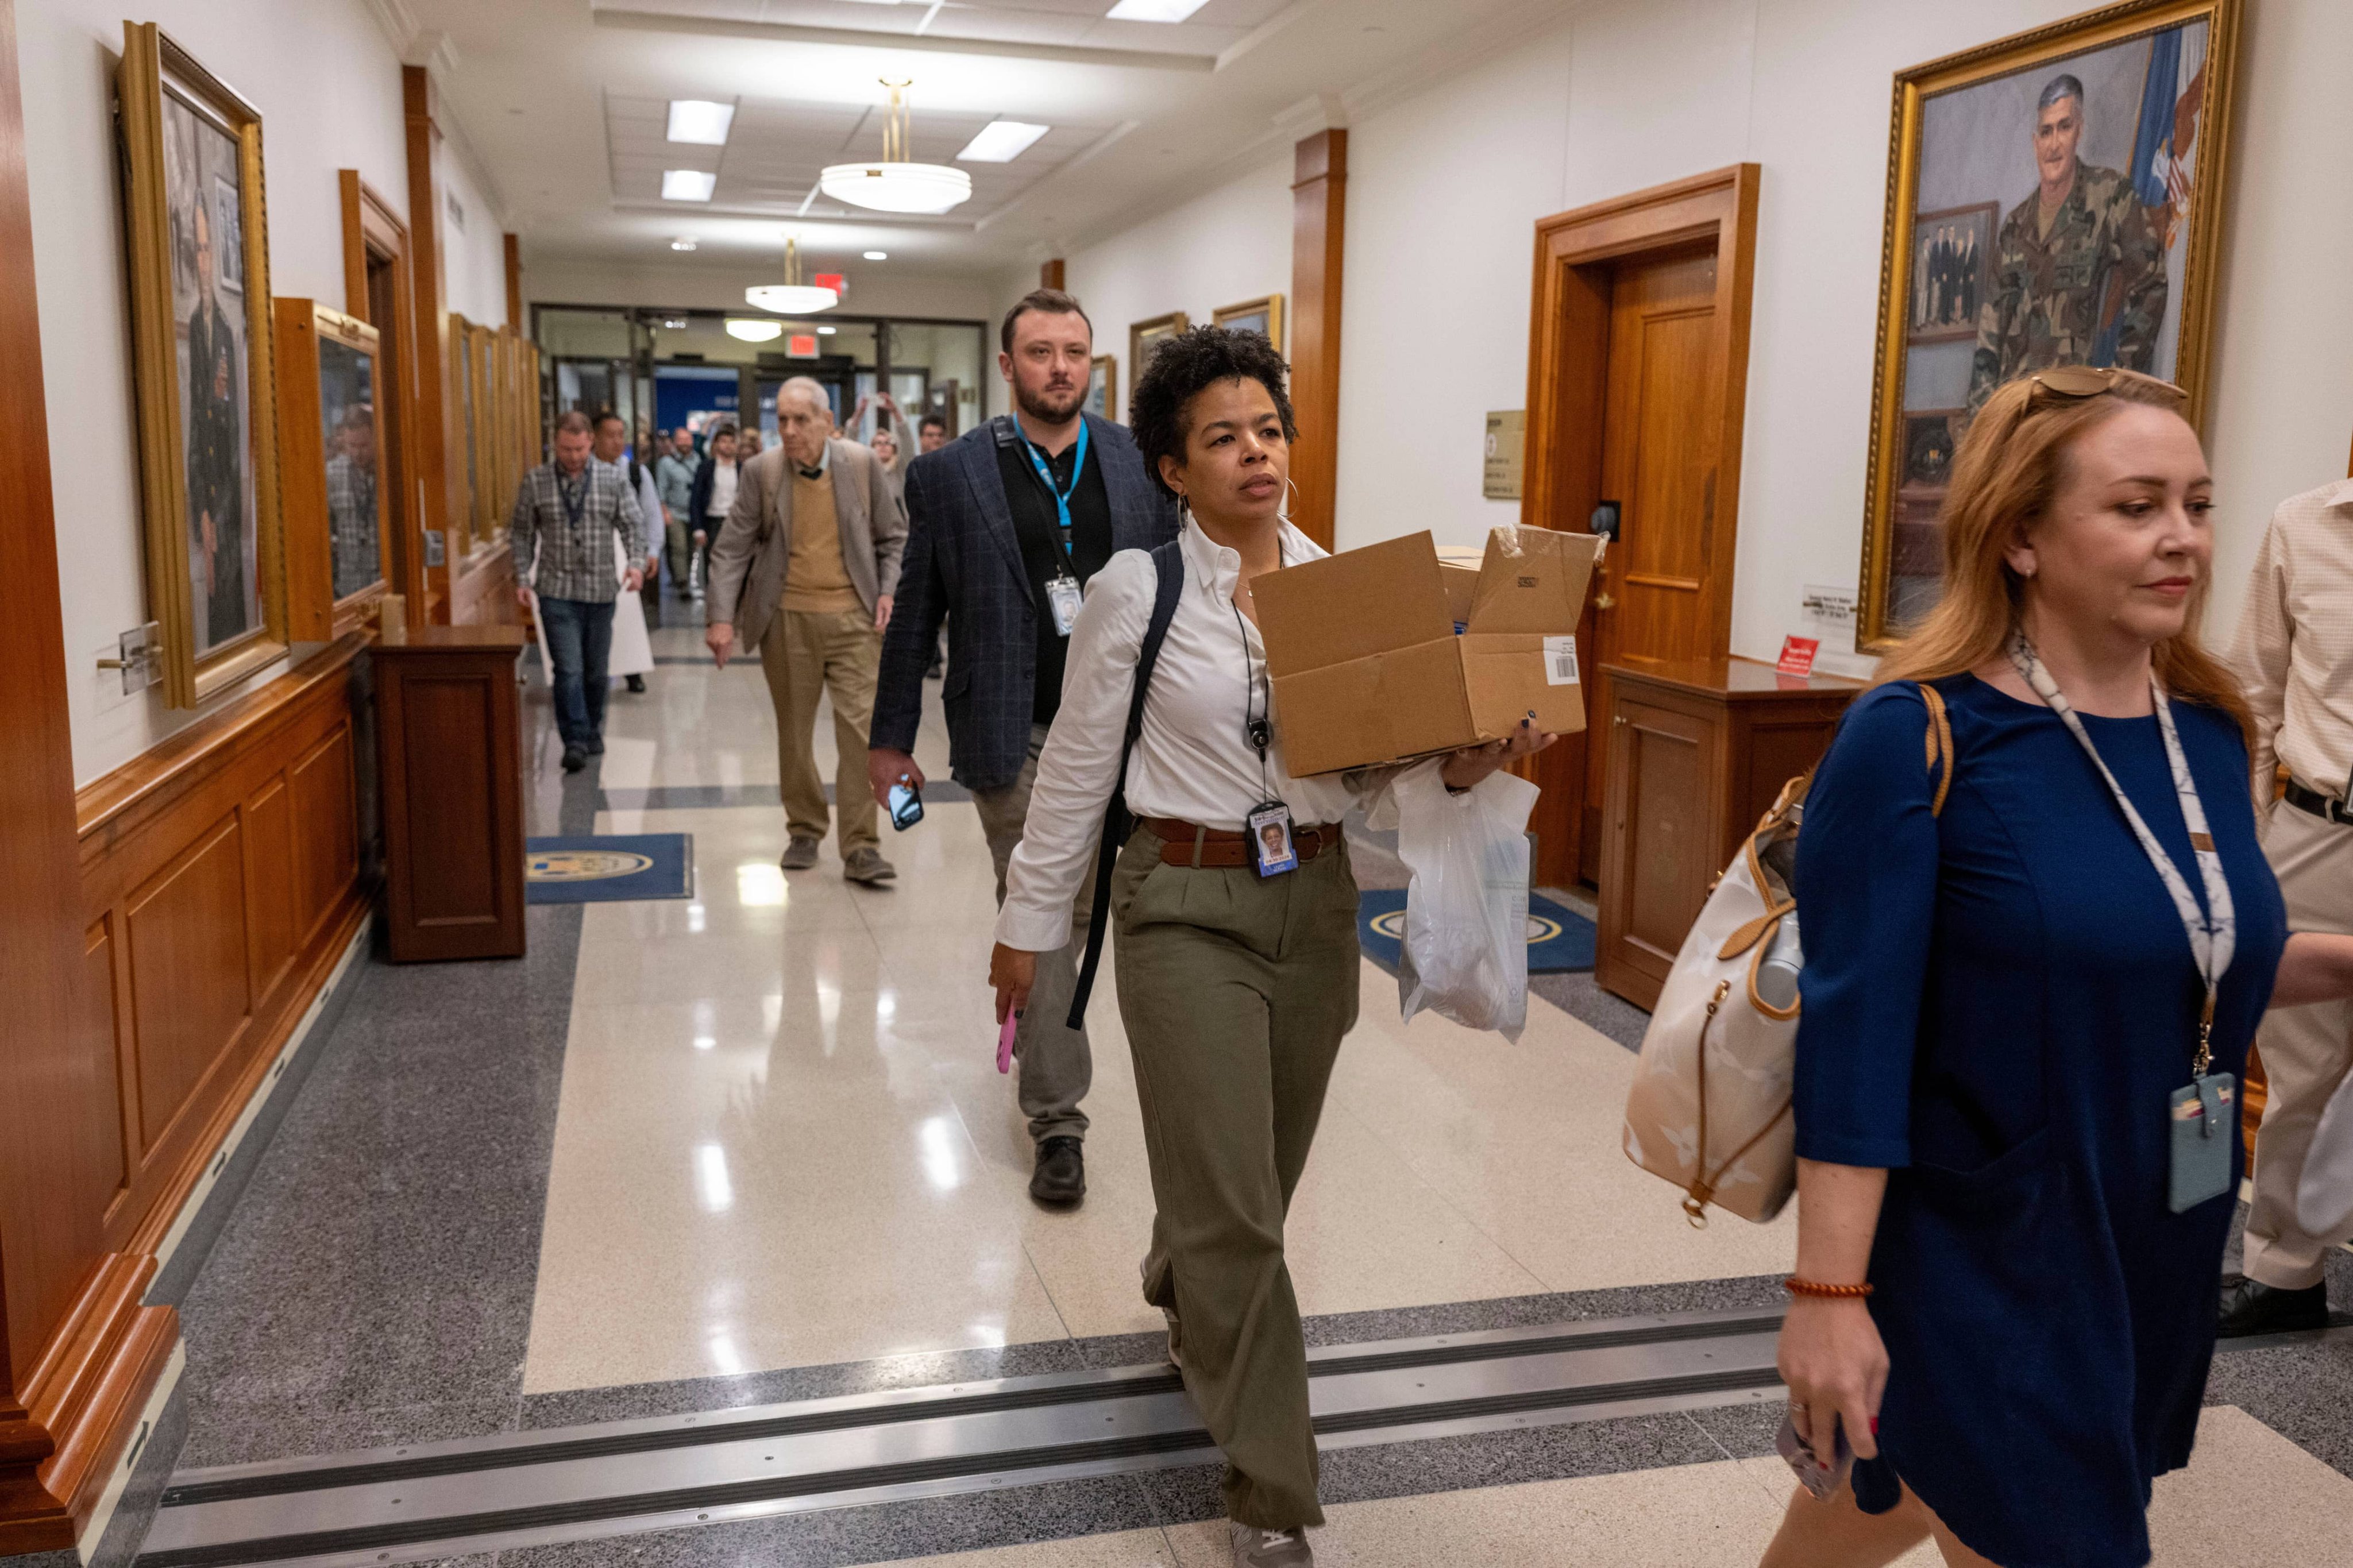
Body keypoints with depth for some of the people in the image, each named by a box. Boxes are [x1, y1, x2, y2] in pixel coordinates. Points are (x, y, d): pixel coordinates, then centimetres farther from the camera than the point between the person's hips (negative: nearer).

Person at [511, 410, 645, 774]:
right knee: (569, 669, -10)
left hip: (600, 590, 2)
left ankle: (593, 733, 28)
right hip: (556, 591, -2)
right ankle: (575, 742, -7)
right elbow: (521, 534, 6)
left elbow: (632, 525, 3)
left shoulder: (614, 480, 3)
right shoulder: (535, 482, 1)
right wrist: (522, 578, -2)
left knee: (596, 670, 11)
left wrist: (634, 561, -14)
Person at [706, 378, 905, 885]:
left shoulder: (863, 464, -3)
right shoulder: (761, 471, -3)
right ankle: (804, 831, 27)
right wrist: (722, 618, -11)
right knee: (794, 731, 11)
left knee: (861, 728, -7)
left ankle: (861, 847, -2)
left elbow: (893, 536, 8)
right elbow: (731, 549, -2)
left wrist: (888, 591, -6)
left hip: (853, 616, -1)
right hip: (787, 619, 1)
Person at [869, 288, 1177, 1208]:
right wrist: (890, 739, 4)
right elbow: (916, 615, 2)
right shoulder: (950, 476, -1)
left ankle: (1033, 1024, 43)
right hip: (1015, 742, -2)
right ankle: (1057, 1122, 11)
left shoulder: (1141, 466, 5)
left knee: (1073, 909, 15)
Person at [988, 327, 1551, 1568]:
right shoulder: (1134, 589, -7)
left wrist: (1464, 765, -15)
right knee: (1234, 1205, -3)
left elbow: (1371, 759, 5)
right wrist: (1026, 923, 2)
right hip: (1188, 905, -4)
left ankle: (1182, 1300, 53)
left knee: (1256, 1174, 19)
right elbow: (1075, 768, -2)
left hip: (1316, 902, 4)